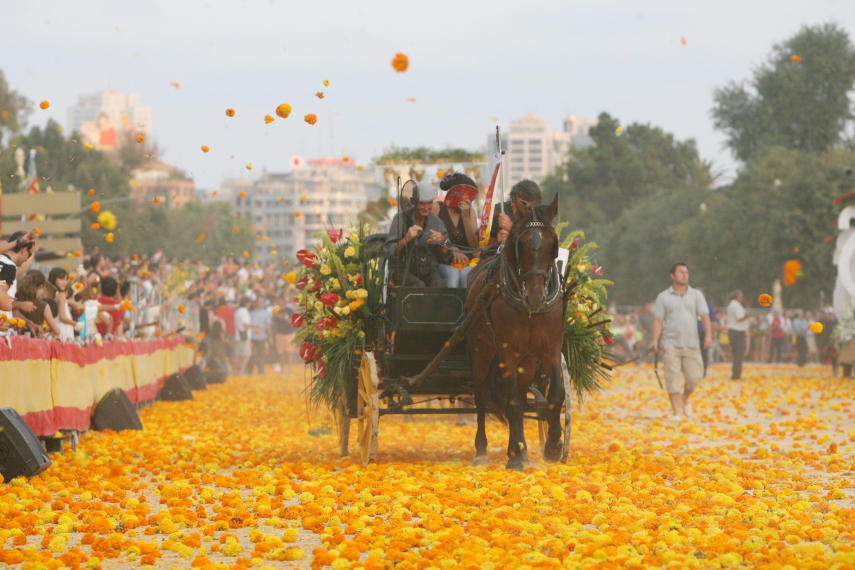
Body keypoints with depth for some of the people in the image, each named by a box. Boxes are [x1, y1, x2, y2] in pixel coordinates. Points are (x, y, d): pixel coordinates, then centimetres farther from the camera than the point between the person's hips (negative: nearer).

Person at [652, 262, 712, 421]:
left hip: (691, 344, 1)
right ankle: (676, 412, -5)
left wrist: (709, 336, -15)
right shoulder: (663, 297, 8)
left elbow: (705, 317, 1)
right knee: (672, 377, -9)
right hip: (671, 344, -1)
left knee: (694, 377, -3)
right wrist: (655, 340, -10)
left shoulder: (696, 295, 11)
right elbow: (658, 321, 4)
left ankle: (685, 398, 28)